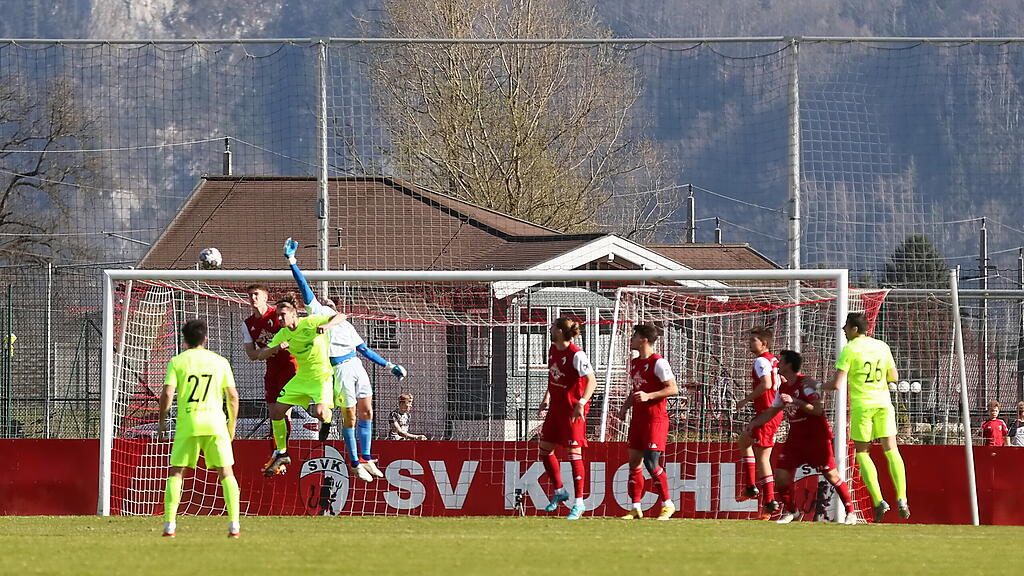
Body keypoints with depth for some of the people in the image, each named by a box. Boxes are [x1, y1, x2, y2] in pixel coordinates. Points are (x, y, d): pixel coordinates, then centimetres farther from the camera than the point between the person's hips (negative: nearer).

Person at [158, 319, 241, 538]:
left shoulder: (177, 362, 2)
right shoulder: (220, 362, 7)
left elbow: (167, 393, -6)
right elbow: (232, 396, 6)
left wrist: (162, 421, 7)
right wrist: (232, 425, 17)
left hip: (187, 424, -1)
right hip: (215, 422, 1)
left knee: (175, 473, 8)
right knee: (226, 473, 5)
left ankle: (169, 524, -1)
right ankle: (234, 524, -6)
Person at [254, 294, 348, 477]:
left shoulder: (310, 322, -16)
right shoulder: (282, 335, -1)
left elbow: (341, 317, -20)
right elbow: (261, 355, -3)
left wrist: (327, 325, -41)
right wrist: (277, 348, -23)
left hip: (321, 376, -6)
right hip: (301, 378, 6)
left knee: (320, 413, -28)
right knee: (276, 411, 1)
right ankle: (281, 453, 14)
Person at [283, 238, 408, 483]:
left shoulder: (346, 325, 26)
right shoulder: (318, 313, 10)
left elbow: (364, 349, 28)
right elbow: (305, 290, 2)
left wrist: (389, 366, 25)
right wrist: (292, 261, -5)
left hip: (357, 366, 6)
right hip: (340, 368, -6)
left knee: (366, 412, 7)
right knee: (350, 416, -4)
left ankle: (366, 459, 15)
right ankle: (355, 463, 3)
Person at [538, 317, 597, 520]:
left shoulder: (576, 355, -19)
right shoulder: (553, 350, 7)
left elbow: (592, 381, -25)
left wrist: (581, 403, -37)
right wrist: (546, 398, 21)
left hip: (573, 410, -9)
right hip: (556, 407, 9)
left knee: (574, 453, -7)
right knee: (545, 449, 13)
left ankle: (579, 503, -2)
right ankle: (559, 491, 31)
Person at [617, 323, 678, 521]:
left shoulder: (658, 363, -12)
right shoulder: (634, 363, 15)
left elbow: (673, 389, -16)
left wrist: (648, 396, -23)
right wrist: (625, 407, 11)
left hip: (655, 418, -9)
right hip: (638, 419, 9)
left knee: (651, 462, -13)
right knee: (634, 461, 6)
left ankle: (668, 504, -2)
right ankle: (636, 508, 11)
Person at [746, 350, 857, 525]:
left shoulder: (806, 383, -13)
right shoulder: (783, 388, 9)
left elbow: (817, 410, -23)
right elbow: (772, 411, 19)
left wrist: (794, 401, -30)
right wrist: (753, 423, 6)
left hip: (817, 437, -7)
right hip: (796, 438, 7)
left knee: (831, 475, -6)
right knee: (781, 474, -5)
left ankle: (850, 512, 6)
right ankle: (789, 511, 13)